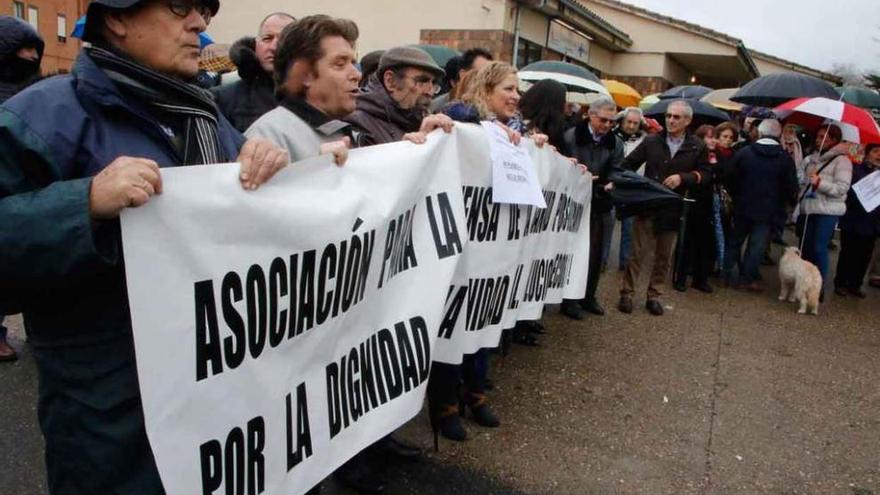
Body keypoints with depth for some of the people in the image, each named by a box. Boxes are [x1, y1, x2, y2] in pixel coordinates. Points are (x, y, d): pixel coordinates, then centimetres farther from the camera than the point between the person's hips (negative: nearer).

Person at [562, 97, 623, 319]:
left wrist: (612, 183, -20)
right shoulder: (571, 136, -7)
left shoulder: (615, 143, 4)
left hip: (600, 204, 4)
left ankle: (588, 296, 24)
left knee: (595, 252, 11)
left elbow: (616, 170, 1)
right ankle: (569, 299, 11)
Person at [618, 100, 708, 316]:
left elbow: (702, 173, 3)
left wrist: (682, 177, -14)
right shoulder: (652, 141, 2)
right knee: (638, 252, 0)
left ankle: (654, 296, 23)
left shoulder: (697, 147, 3)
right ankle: (626, 293, 11)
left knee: (664, 257, 10)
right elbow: (629, 164, 3)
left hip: (673, 209, 2)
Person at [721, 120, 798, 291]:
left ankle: (726, 274, 19)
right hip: (769, 210, -1)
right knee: (757, 245, 5)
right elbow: (791, 187, -7)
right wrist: (790, 201, 11)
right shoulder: (786, 158, -5)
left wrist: (736, 196, 12)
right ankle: (747, 278, 7)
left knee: (735, 240, 15)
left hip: (743, 206, 2)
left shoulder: (744, 153, -3)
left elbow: (729, 176, -1)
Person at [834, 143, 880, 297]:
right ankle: (840, 284, 15)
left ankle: (855, 285, 20)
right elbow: (848, 191, -11)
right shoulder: (855, 170, -4)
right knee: (848, 254, 3)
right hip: (853, 221, -4)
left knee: (864, 256, 8)